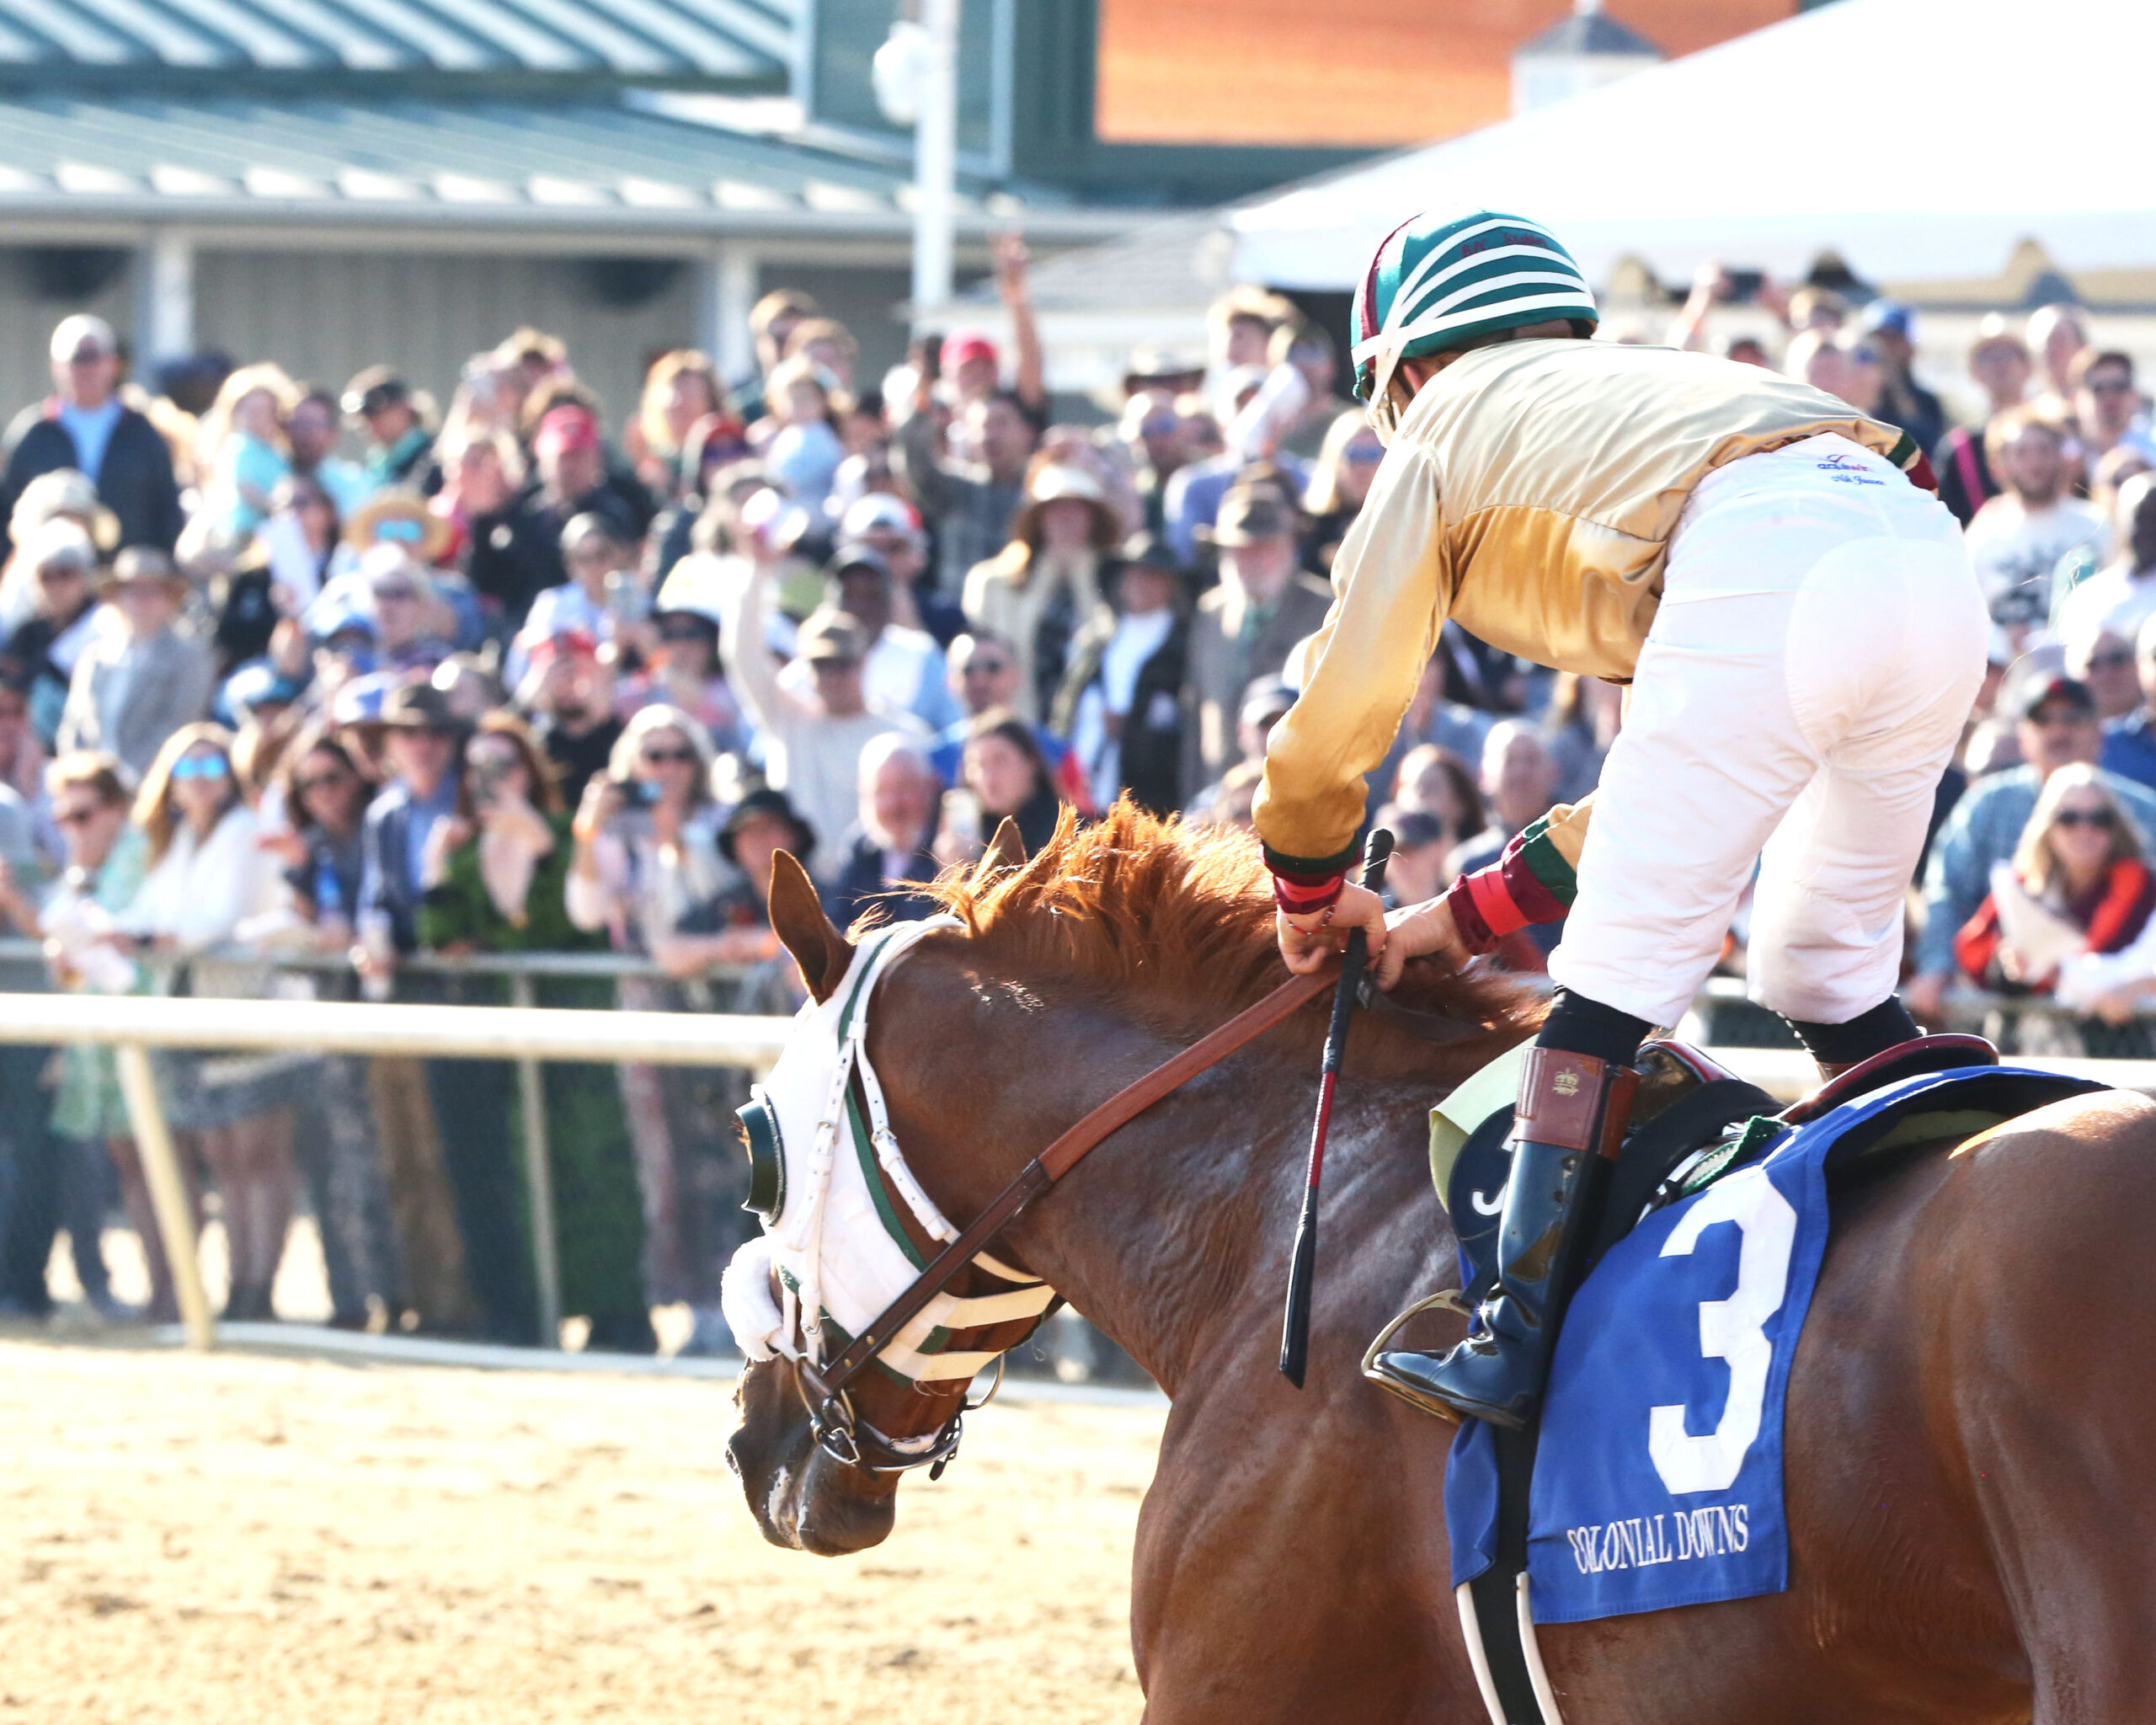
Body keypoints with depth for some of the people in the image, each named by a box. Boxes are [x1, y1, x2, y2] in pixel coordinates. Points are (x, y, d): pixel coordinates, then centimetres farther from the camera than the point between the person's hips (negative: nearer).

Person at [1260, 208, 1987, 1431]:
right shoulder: (1655, 390, 43)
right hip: (1930, 557, 6)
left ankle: (1520, 1347, -6)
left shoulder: (1447, 430, 26)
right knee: (1829, 976, 21)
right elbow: (1682, 775, 41)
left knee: (1618, 979, -1)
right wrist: (1470, 916, 42)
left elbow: (1331, 730, 26)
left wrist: (1312, 896, 44)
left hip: (1764, 576, -6)